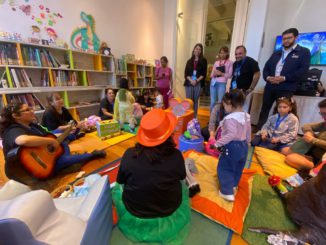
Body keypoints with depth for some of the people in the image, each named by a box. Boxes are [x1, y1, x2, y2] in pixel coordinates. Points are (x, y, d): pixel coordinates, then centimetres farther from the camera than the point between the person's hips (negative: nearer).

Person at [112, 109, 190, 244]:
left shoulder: (129, 154, -25)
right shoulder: (175, 155, -26)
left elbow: (120, 180, -5)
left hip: (133, 212, 1)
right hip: (169, 212, 1)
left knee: (118, 188, 28)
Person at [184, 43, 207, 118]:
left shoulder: (203, 61, 7)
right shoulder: (189, 61, 13)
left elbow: (204, 73, 0)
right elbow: (186, 73, 5)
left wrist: (197, 80, -15)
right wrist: (191, 80, -12)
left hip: (198, 84, -1)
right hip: (189, 83, 2)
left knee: (195, 101, 3)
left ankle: (194, 117, 10)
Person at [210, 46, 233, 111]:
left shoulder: (229, 63, 4)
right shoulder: (216, 62, 13)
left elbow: (230, 75, -2)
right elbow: (211, 75, 12)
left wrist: (221, 74, -16)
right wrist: (214, 74, -10)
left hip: (222, 83, -3)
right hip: (213, 83, 3)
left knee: (220, 102, -6)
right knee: (212, 101, 5)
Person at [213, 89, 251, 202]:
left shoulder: (230, 118, -24)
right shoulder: (246, 116, 4)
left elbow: (231, 135, -31)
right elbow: (248, 133, 13)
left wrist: (217, 143, -26)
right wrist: (246, 142, 25)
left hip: (231, 147, -9)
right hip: (243, 145, 9)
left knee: (224, 168, 7)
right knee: (238, 168, 24)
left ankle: (227, 192, 12)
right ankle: (233, 185, 44)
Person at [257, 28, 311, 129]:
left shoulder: (304, 52, 6)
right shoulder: (276, 53, 20)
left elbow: (303, 70, -6)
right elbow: (266, 67, 14)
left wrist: (284, 78, -16)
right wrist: (267, 77, -7)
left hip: (286, 89, -4)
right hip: (270, 87, 4)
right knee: (264, 110, 7)